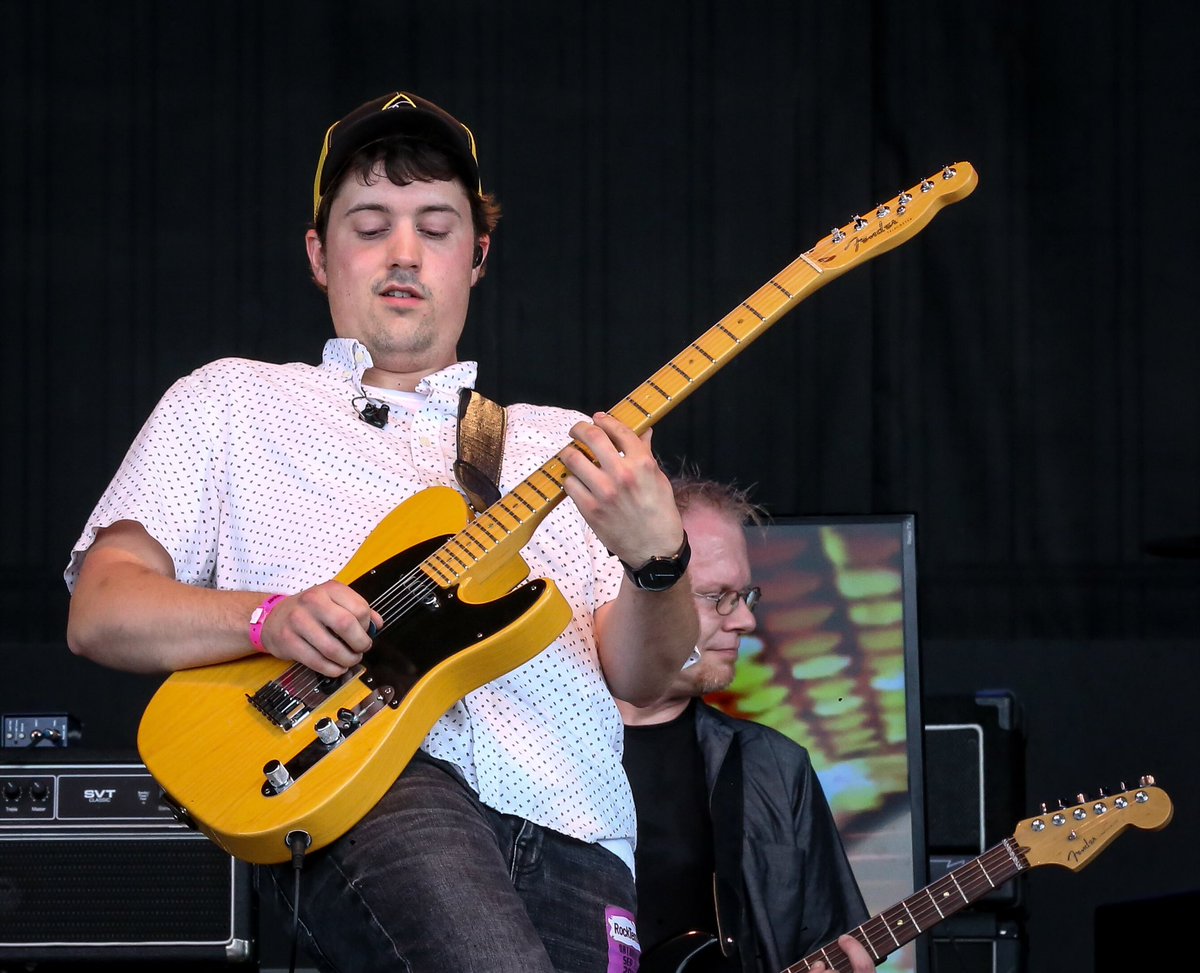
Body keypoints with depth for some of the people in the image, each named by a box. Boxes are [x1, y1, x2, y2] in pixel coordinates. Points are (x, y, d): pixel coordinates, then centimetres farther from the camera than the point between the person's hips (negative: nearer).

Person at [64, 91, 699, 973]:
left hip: (568, 842, 3)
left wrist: (655, 559, -9)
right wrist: (270, 619, -8)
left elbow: (639, 677, 14)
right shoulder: (235, 403, 21)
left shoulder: (558, 443, 27)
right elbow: (99, 612, 11)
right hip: (366, 792, -3)